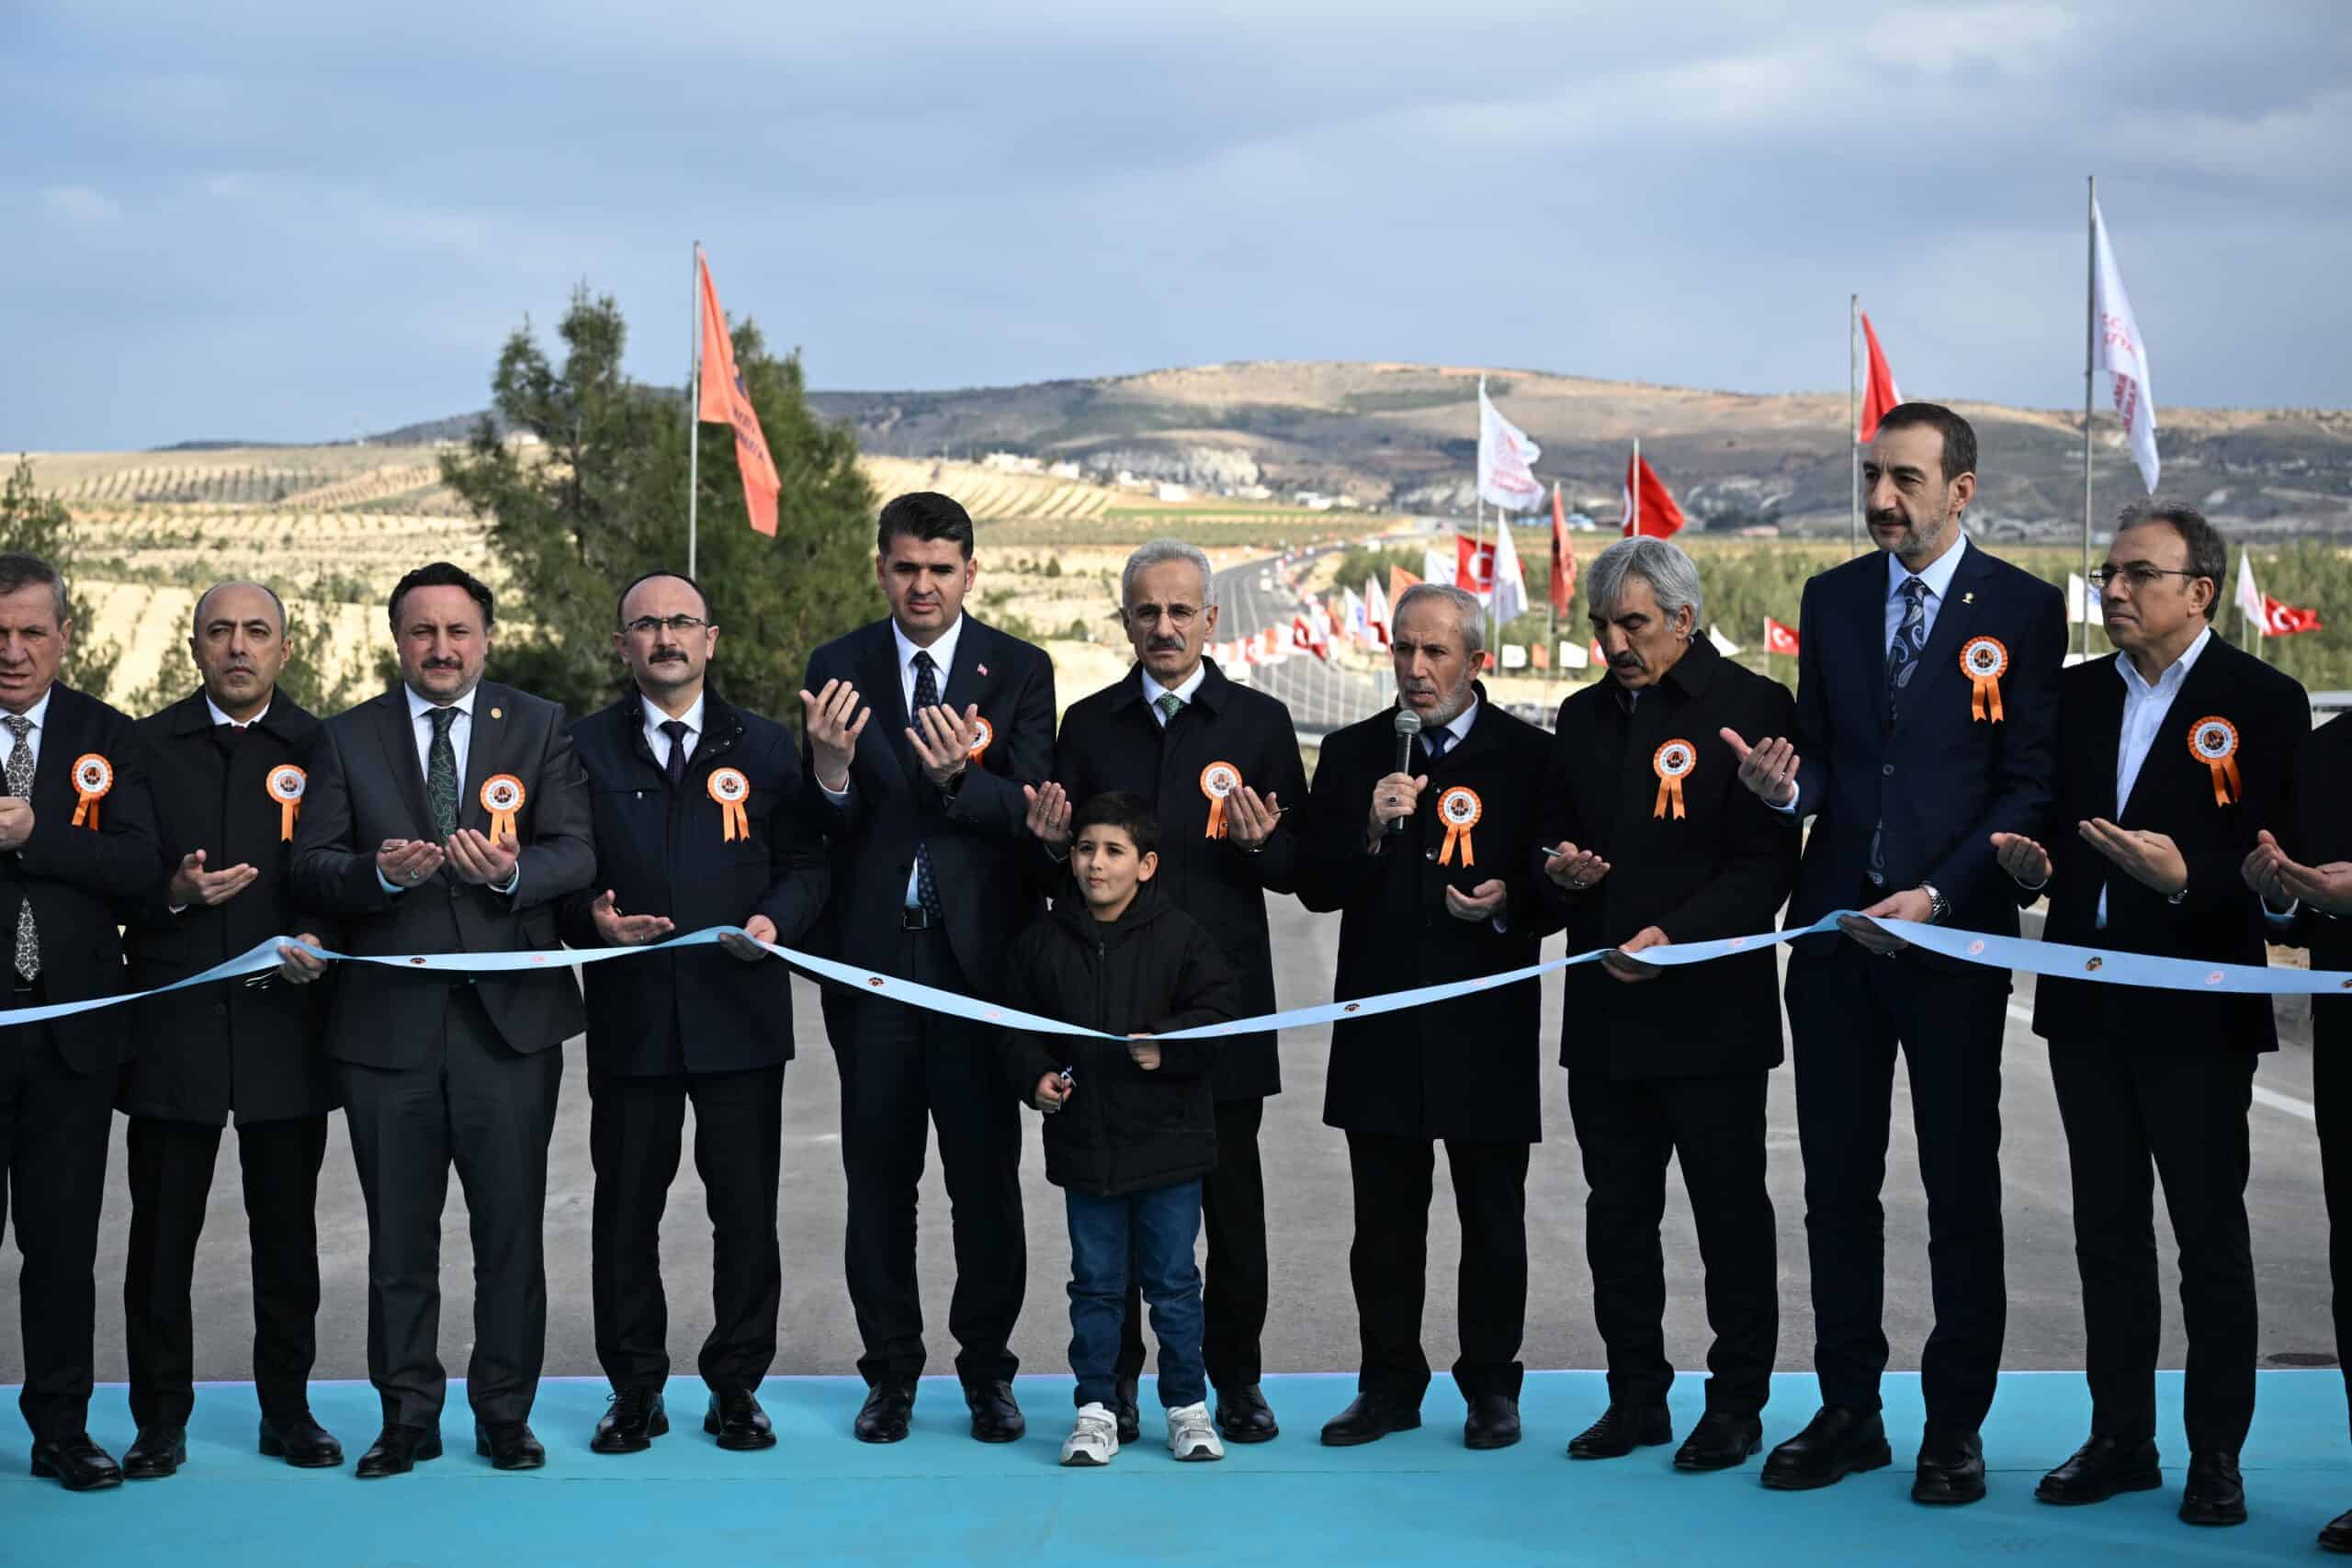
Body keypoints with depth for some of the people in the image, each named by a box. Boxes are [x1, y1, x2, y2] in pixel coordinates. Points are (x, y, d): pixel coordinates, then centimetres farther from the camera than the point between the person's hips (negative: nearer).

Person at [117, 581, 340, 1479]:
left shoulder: (321, 749, 5)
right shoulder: (146, 746, 6)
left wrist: (320, 943, -14)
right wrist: (172, 896, -15)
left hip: (284, 1025, 0)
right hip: (171, 1026, 0)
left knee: (286, 1232, 8)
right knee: (161, 1233, 4)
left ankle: (288, 1413, 19)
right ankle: (160, 1422, 14)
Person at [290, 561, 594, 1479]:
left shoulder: (539, 728, 6)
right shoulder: (347, 739, 7)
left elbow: (576, 854, -2)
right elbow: (309, 867, 0)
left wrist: (513, 871, -23)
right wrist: (378, 871, -20)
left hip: (508, 1021, 0)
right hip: (388, 1023, 1)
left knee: (511, 1231, 5)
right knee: (398, 1237, 8)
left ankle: (505, 1414, 17)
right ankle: (407, 1418, 18)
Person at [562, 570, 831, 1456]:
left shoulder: (765, 748, 10)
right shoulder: (585, 750, 9)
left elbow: (805, 863, 9)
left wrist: (776, 919, -10)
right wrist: (590, 916, -11)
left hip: (739, 1014, 0)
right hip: (630, 1016, 0)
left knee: (746, 1210, 2)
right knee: (625, 1210, 4)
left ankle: (736, 1389, 14)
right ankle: (634, 1391, 16)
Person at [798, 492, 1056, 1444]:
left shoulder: (1019, 671, 1)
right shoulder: (837, 669, 4)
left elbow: (1030, 814, -8)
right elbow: (827, 831, 0)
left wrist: (959, 777, -27)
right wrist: (829, 768, -22)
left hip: (979, 953, -1)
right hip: (872, 954, 1)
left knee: (986, 1172, 3)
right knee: (878, 1175, 9)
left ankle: (987, 1369, 17)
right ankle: (891, 1371, 20)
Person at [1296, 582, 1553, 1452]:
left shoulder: (1528, 754, 2)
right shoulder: (1352, 753, 8)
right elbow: (1316, 886, 3)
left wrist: (1509, 906, -16)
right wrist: (1371, 831, -14)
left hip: (1488, 1027, -2)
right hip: (1383, 1027, 2)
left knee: (1493, 1221, 6)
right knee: (1385, 1222, 8)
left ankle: (1491, 1387, 18)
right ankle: (1389, 1384, 19)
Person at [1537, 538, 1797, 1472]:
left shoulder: (1752, 707, -5)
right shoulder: (1584, 717, 13)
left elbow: (1767, 863, -10)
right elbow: (1557, 834, 23)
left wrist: (1675, 935, -20)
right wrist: (1559, 867, -1)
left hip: (1710, 1009, -6)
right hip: (1605, 1010, 6)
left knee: (1730, 1211, 3)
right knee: (1617, 1212, 10)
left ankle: (1737, 1404, 13)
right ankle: (1636, 1397, 21)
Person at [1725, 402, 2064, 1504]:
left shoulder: (2023, 609, -3)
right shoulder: (1831, 599, 10)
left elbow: (2031, 783, -6)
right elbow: (1822, 753, 13)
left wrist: (1938, 895, -15)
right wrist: (1786, 782, -11)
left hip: (1953, 930, -4)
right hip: (1835, 926, 4)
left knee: (1961, 1190, 4)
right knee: (1837, 1184, 9)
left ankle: (1954, 1427, 14)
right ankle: (1848, 1412, 19)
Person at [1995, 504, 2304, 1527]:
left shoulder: (2262, 701, -6)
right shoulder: (2076, 694, 11)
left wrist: (2185, 878, -28)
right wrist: (2035, 865, -6)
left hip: (2196, 1010, -5)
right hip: (2087, 1002, 5)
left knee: (2211, 1233, 4)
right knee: (2108, 1230, 12)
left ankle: (2215, 1453, 13)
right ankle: (2120, 1439, 21)